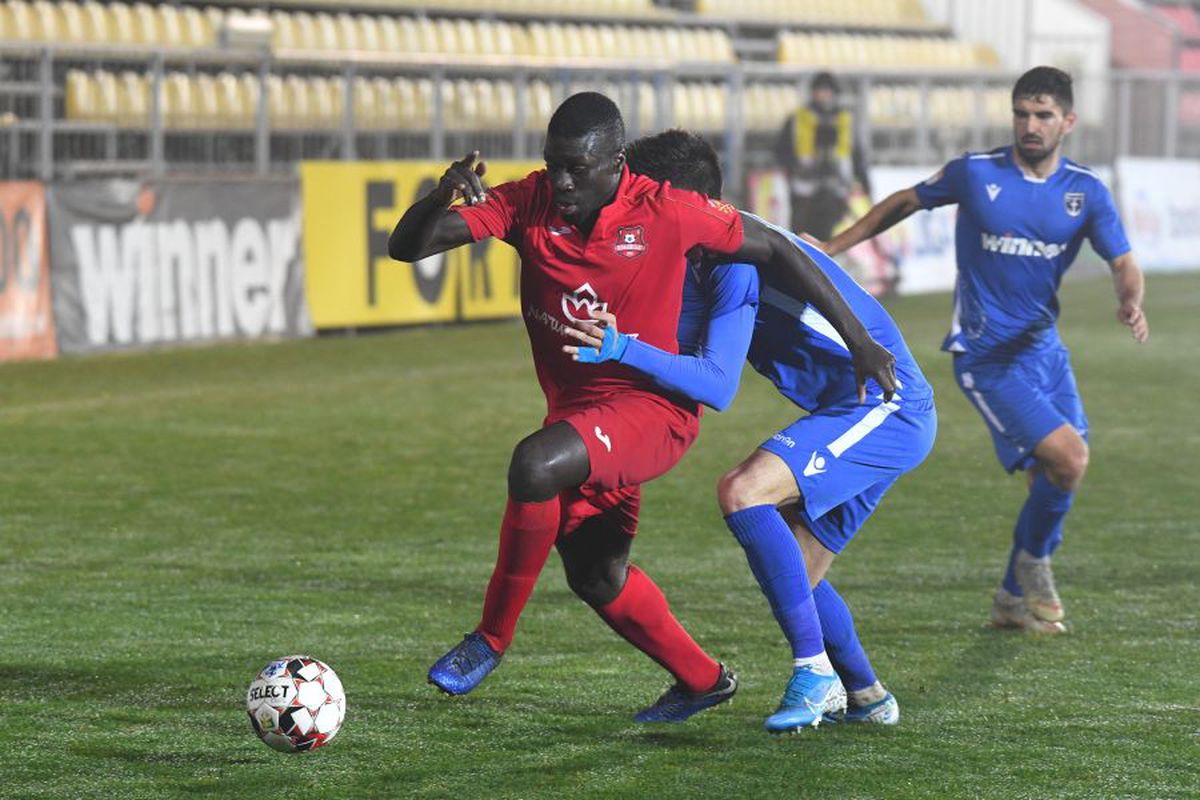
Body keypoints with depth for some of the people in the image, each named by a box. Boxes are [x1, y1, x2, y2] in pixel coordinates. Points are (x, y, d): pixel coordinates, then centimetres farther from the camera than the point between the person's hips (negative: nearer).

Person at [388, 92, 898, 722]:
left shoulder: (667, 212, -16)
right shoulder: (528, 204, -8)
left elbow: (774, 251, -3)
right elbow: (406, 246, -11)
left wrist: (857, 339, -2)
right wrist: (441, 197, -34)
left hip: (653, 405, -6)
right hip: (575, 406, 6)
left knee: (535, 464, -32)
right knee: (596, 575, 18)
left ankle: (491, 638, -16)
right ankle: (702, 680, 42)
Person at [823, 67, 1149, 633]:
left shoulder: (1086, 192, 0)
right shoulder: (975, 173, -7)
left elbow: (1123, 263, -2)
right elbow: (904, 203, 8)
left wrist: (1130, 302, -25)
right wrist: (830, 249, 10)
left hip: (1043, 347, 5)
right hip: (986, 357, -5)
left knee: (1055, 479, 5)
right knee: (1067, 457, -19)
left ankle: (1015, 598, 26)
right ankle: (1033, 560, 8)